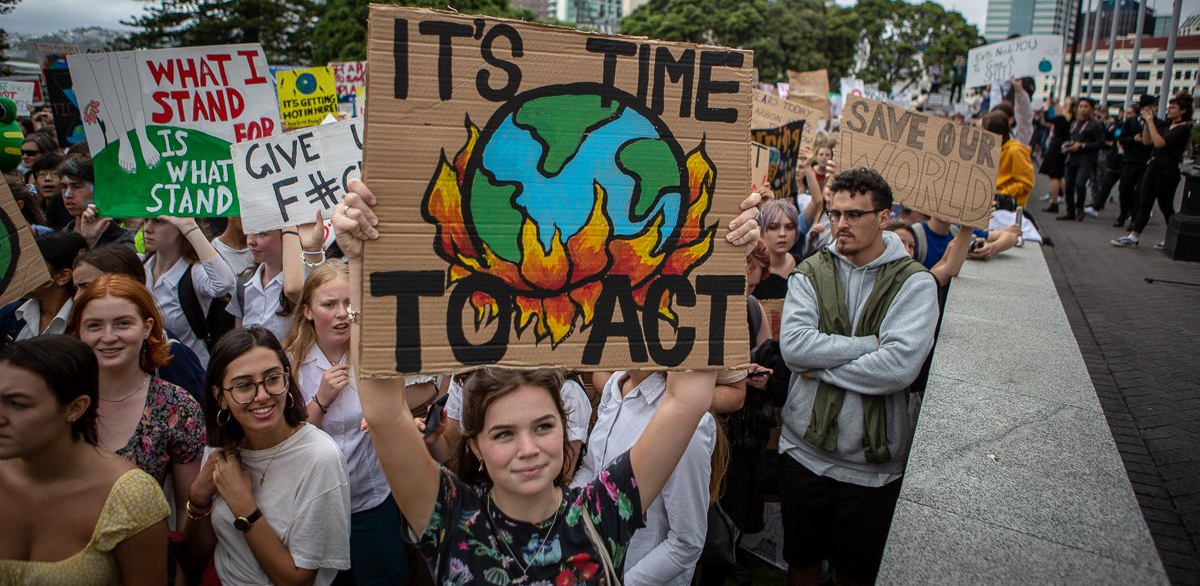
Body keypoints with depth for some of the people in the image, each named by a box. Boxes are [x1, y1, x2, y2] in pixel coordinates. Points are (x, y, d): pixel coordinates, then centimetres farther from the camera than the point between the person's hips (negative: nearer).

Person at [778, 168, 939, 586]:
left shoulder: (914, 283, -8)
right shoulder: (810, 274, -1)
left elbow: (899, 366, -23)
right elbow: (793, 347, -17)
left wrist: (821, 367, -15)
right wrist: (870, 343, -18)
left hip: (872, 465, -2)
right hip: (803, 452, 2)